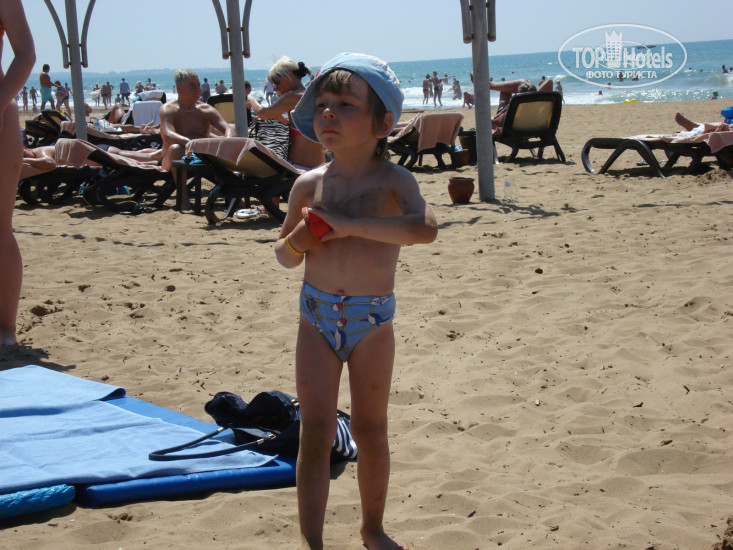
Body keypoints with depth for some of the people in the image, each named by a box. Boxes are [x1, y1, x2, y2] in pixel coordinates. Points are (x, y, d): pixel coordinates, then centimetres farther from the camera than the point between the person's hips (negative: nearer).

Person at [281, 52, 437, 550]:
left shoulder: (392, 180, -11)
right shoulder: (310, 184, -1)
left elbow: (426, 228, -31)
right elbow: (284, 255, 12)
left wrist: (350, 224, -31)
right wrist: (296, 243, -13)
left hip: (373, 319, -2)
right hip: (318, 317, 2)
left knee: (371, 429, 12)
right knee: (315, 432, 2)